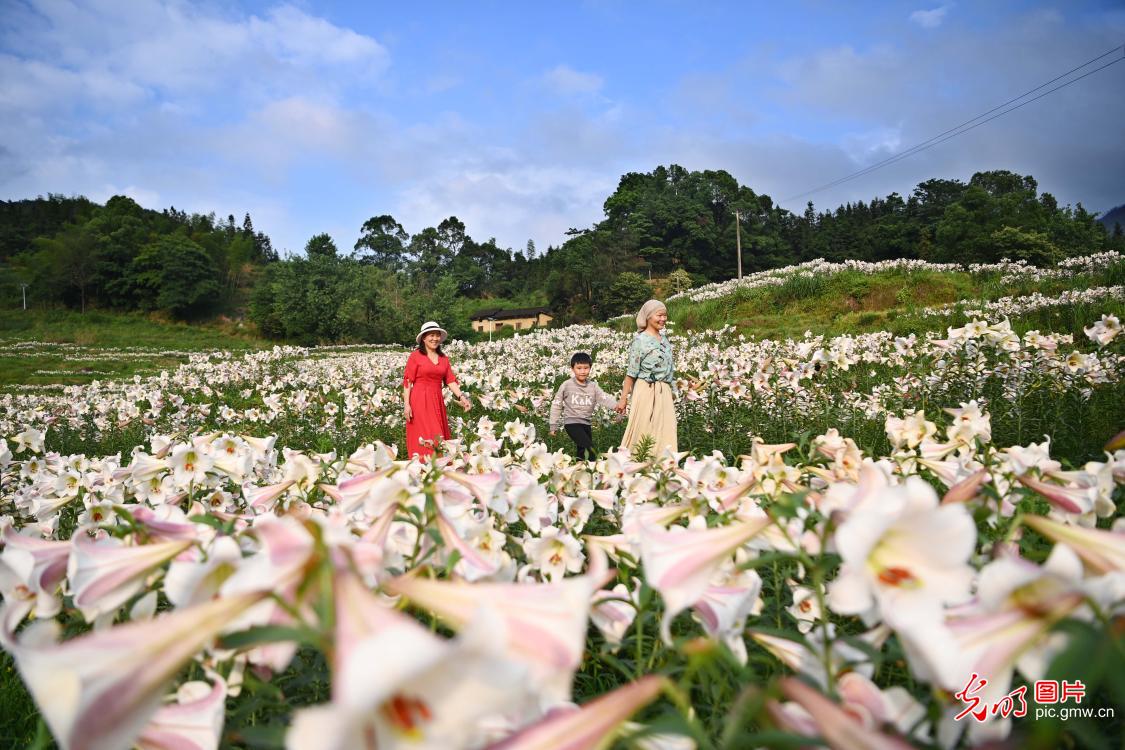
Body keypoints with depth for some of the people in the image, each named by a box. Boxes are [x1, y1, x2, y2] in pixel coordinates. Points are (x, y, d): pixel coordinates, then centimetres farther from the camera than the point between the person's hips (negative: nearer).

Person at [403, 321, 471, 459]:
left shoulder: (444, 358, 11)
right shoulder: (415, 356, -4)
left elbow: (451, 380, 7)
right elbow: (407, 381, -5)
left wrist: (461, 396, -7)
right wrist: (406, 404, -11)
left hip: (437, 401, 5)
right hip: (419, 401, -5)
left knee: (439, 439, 6)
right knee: (425, 439, -8)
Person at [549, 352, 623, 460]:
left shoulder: (593, 386, 2)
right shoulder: (566, 385, -6)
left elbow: (604, 398, -12)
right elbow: (556, 405, 0)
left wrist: (615, 405, -34)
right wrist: (553, 426, 1)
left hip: (586, 423, 5)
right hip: (572, 422, -5)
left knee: (583, 451, 15)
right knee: (590, 449, -19)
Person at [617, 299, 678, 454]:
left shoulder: (664, 337, 13)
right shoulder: (640, 340, -7)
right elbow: (631, 372, -8)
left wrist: (672, 391, 20)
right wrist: (623, 398, -9)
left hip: (665, 393, 6)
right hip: (646, 391, -6)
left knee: (665, 434, 2)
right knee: (643, 433, -3)